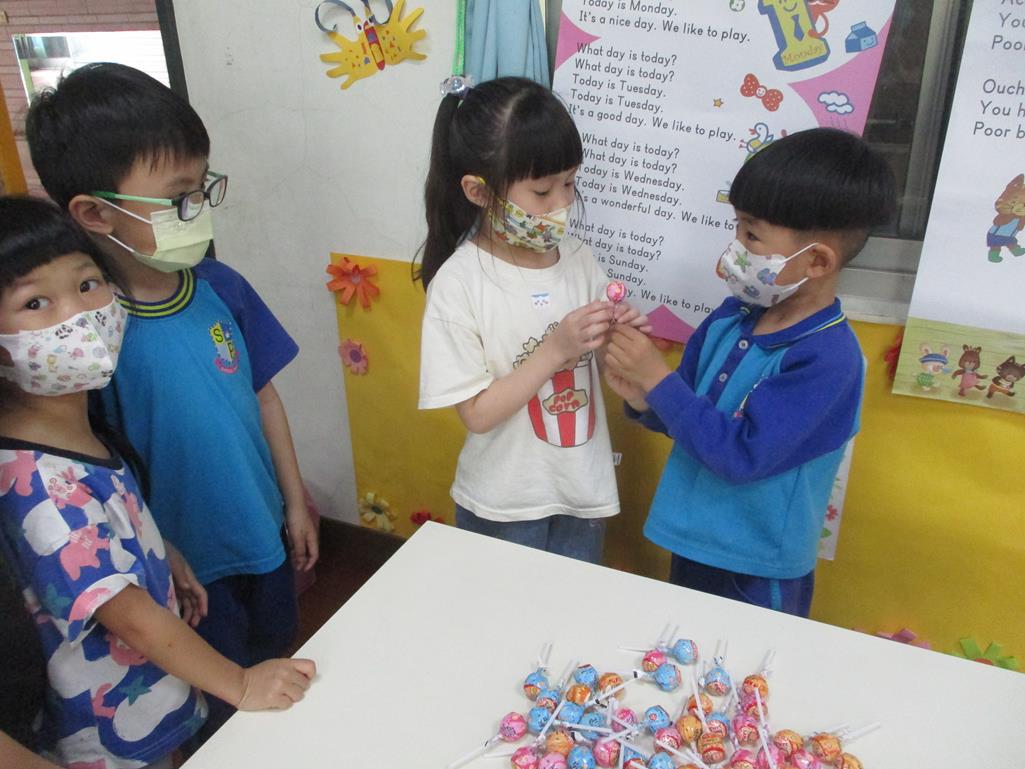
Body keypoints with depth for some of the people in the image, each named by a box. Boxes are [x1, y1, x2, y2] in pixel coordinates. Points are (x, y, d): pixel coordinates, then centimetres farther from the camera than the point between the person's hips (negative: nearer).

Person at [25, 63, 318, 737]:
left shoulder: (221, 287, -9)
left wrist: (295, 503, 7)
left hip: (263, 537, 5)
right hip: (185, 569, -4)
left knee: (275, 665, 28)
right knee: (224, 711, 19)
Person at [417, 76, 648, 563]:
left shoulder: (578, 259, -5)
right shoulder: (458, 283, -19)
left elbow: (597, 369, 5)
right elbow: (477, 413, -18)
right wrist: (556, 349, -26)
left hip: (584, 492, 5)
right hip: (504, 506, -4)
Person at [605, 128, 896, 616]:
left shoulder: (827, 357, -24)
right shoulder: (730, 318, -4)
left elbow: (741, 454, -28)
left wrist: (658, 378, -26)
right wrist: (642, 397, -14)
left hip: (758, 574, -6)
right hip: (692, 542, 7)